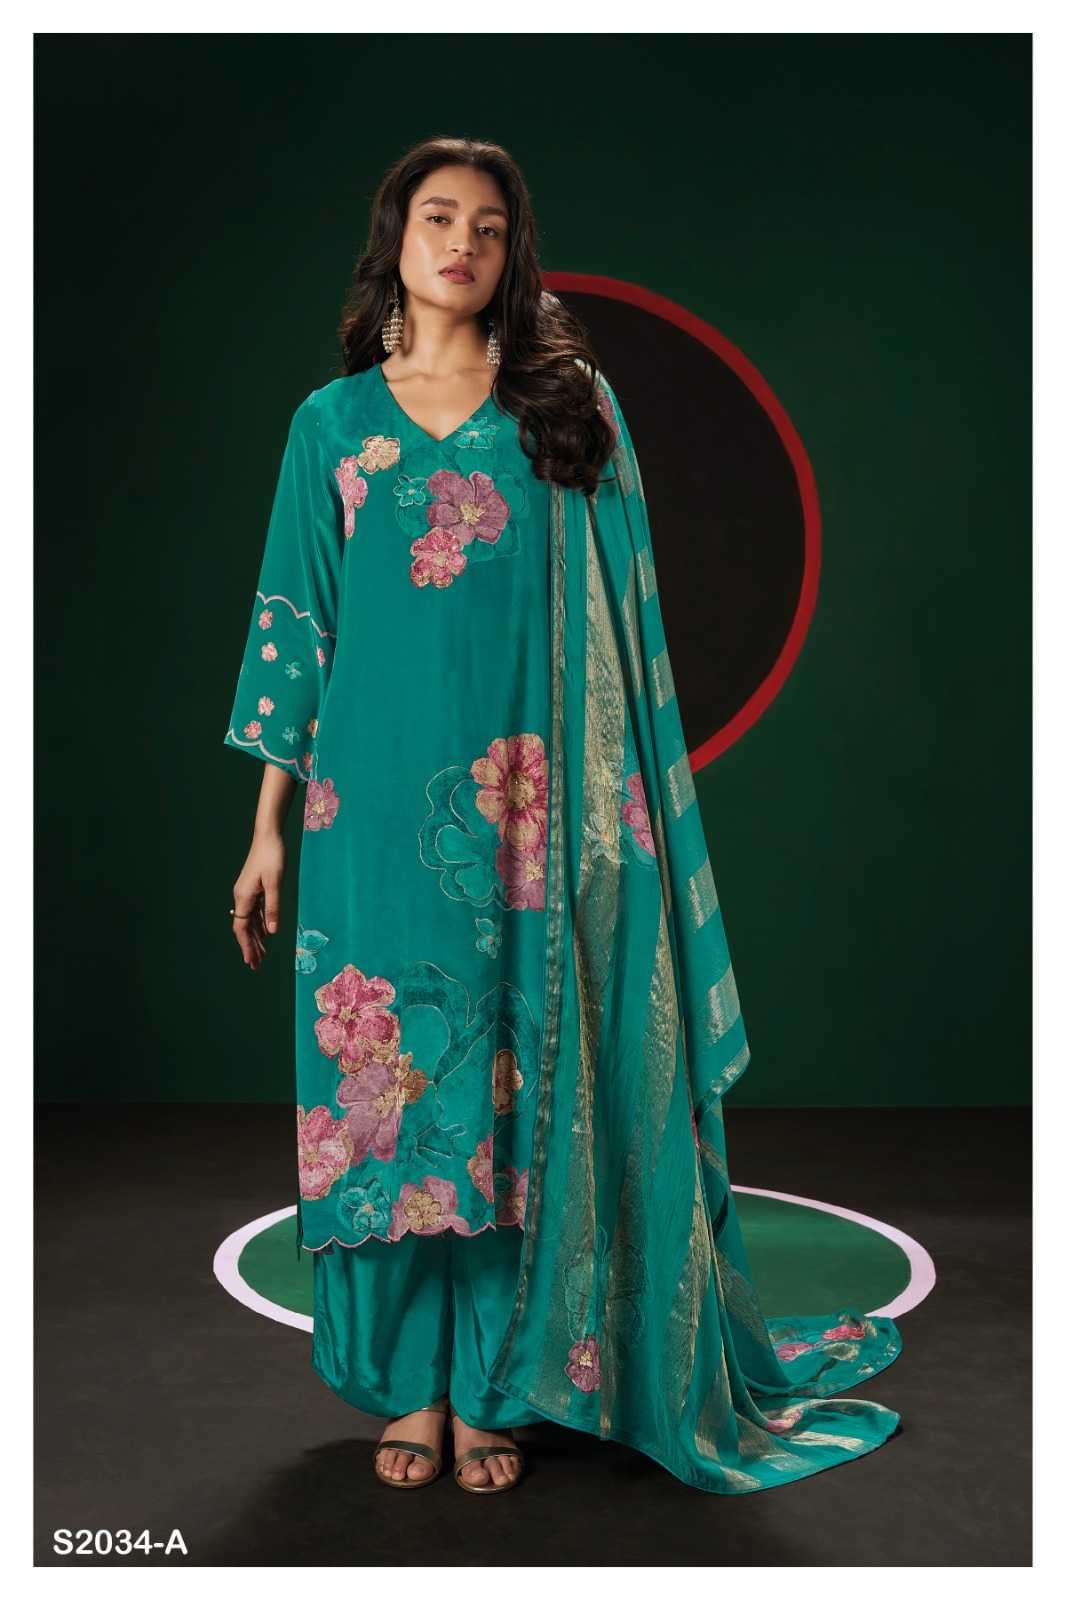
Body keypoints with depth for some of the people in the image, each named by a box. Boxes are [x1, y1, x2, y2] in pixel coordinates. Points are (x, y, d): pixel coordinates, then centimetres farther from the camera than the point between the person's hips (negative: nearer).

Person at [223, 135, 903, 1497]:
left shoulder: (570, 407, 8)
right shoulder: (334, 421, 10)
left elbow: (618, 621, 5)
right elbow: (296, 621, 9)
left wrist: (618, 808, -3)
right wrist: (268, 829, 5)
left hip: (525, 810, -1)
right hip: (376, 804, 1)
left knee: (517, 1085, 2)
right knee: (388, 1075, 3)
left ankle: (496, 1385, 18)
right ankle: (410, 1382, 19)